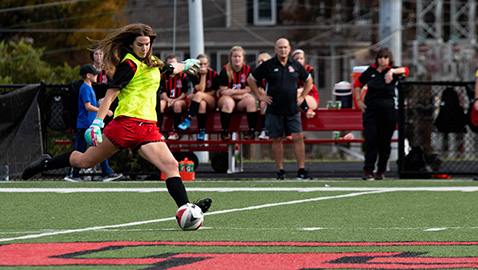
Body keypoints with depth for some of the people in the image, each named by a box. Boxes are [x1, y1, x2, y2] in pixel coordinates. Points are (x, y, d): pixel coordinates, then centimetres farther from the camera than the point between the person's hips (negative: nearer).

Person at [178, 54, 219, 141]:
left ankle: (188, 120, -40)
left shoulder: (213, 74, -3)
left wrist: (197, 96, -16)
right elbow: (200, 89, -13)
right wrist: (203, 75, -17)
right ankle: (202, 131, -40)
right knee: (202, 104, -37)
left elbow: (213, 92, -6)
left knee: (199, 95, -34)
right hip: (199, 101, 2)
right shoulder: (193, 75, 0)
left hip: (211, 102, -2)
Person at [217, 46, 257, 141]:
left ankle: (252, 130, -28)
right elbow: (223, 91, -5)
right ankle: (224, 132, -32)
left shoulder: (248, 70, 4)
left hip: (241, 101, 2)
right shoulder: (225, 71, -1)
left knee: (251, 100, -30)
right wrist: (241, 94, -12)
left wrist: (233, 92, -14)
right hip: (226, 98, -2)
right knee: (228, 102, -37)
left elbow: (248, 90, -1)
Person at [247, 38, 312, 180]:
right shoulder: (267, 66, -1)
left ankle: (301, 170, -6)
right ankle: (280, 170, 12)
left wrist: (302, 96, 12)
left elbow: (308, 80, 22)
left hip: (293, 110, 1)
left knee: (298, 137, -7)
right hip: (274, 110, -1)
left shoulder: (295, 65, 6)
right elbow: (251, 80, 8)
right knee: (277, 140, 3)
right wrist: (260, 96, 2)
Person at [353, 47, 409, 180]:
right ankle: (368, 171, -7)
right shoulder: (370, 71, 8)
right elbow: (357, 83, 22)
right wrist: (359, 100, 11)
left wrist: (392, 71, -38)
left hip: (388, 109, -1)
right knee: (370, 139, -6)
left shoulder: (392, 71, 1)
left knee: (384, 142, 3)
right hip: (370, 109, 1)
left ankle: (381, 171, 15)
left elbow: (405, 70, -21)